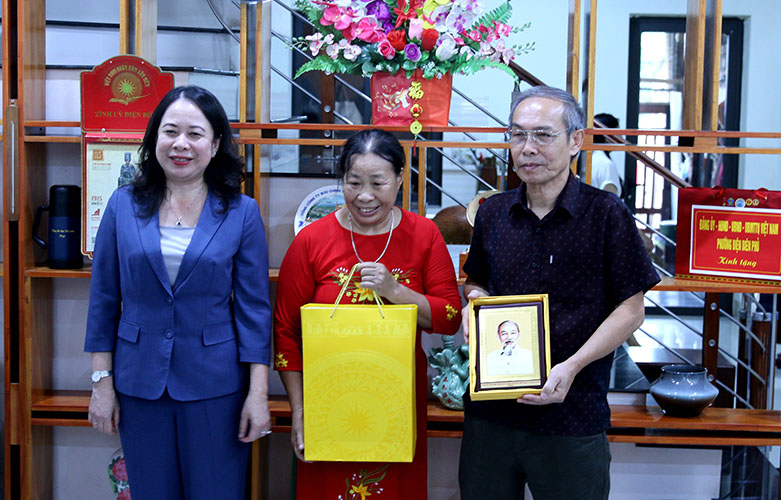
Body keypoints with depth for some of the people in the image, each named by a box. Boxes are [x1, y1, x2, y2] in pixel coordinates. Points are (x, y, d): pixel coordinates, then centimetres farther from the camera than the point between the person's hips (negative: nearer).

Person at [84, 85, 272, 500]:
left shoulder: (242, 213, -3)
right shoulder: (123, 206, 1)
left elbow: (254, 308, -3)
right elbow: (104, 300, 5)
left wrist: (258, 393, -7)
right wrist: (102, 382, 2)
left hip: (214, 386, -1)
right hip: (139, 384, 2)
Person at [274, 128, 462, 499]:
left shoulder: (424, 235, 0)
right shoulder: (311, 240, -4)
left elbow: (451, 318, -3)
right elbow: (285, 329, -1)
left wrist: (394, 290, -18)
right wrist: (299, 411, -5)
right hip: (328, 403, -1)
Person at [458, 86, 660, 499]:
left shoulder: (607, 215, -6)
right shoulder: (492, 213, 7)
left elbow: (630, 309, -5)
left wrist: (572, 367, -17)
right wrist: (475, 301, -2)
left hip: (572, 418, -4)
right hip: (489, 410, 4)